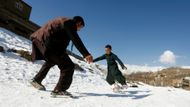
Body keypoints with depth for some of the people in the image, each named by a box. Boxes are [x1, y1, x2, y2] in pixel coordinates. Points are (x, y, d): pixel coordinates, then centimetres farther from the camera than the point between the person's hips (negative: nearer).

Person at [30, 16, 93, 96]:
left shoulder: (63, 21, 26)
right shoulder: (69, 22, -3)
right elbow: (76, 40, -18)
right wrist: (86, 54, -25)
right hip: (48, 43, -11)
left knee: (51, 61, 33)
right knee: (68, 66, -9)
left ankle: (36, 80, 45)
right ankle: (59, 89, -10)